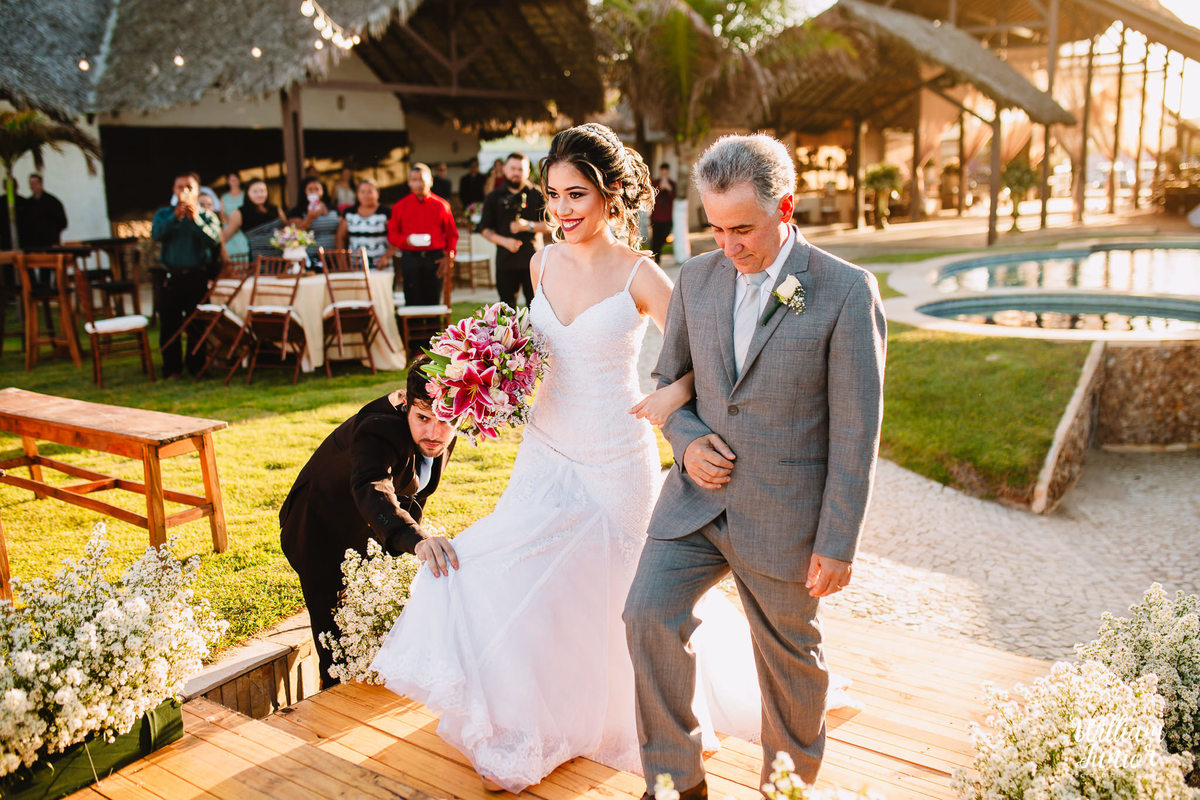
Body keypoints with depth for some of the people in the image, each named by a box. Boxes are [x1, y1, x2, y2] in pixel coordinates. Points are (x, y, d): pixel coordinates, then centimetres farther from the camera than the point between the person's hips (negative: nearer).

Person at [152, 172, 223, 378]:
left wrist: (196, 220, -22)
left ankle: (196, 366, 14)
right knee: (169, 324, 4)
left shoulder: (207, 216, 5)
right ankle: (172, 368, 13)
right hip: (172, 278, 1)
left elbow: (214, 240, -11)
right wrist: (175, 218, -21)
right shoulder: (164, 214, 10)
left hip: (198, 278, -1)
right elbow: (156, 235, -9)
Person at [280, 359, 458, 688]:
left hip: (372, 537, 7)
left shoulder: (445, 436, -15)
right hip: (323, 539, -6)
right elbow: (372, 491, -59)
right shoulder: (378, 430, -39)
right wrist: (417, 539, -76)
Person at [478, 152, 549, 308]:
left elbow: (550, 225, 4)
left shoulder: (537, 195, 7)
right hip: (505, 260, 1)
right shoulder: (494, 198, 11)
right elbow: (485, 229, 8)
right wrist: (504, 241, -8)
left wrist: (528, 226, -12)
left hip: (532, 259, -1)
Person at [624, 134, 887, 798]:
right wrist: (686, 441, -7)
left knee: (789, 657, 12)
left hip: (783, 513, -3)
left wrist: (838, 543, -12)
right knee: (649, 614, -9)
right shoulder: (697, 277, 2)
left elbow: (856, 430, -11)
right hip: (698, 493, 4)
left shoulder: (846, 291, -12)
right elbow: (668, 377, 13)